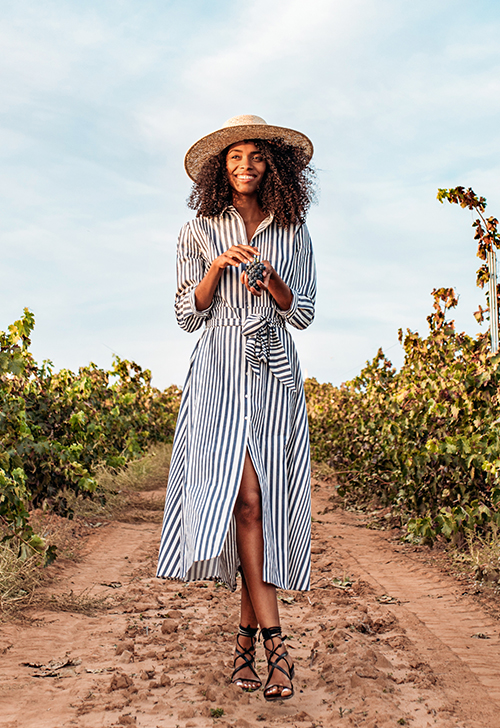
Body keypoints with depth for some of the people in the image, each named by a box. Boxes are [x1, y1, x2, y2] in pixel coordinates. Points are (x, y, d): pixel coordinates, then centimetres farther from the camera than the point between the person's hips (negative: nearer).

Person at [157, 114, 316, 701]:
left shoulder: (292, 232, 13)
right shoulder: (199, 232, 10)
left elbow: (304, 315, 10)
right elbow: (187, 316, 6)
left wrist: (271, 282, -9)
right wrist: (217, 267, -9)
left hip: (275, 374, 2)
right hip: (220, 372, -1)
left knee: (264, 500, -5)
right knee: (244, 497, -15)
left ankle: (246, 637, 8)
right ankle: (273, 641, -11)